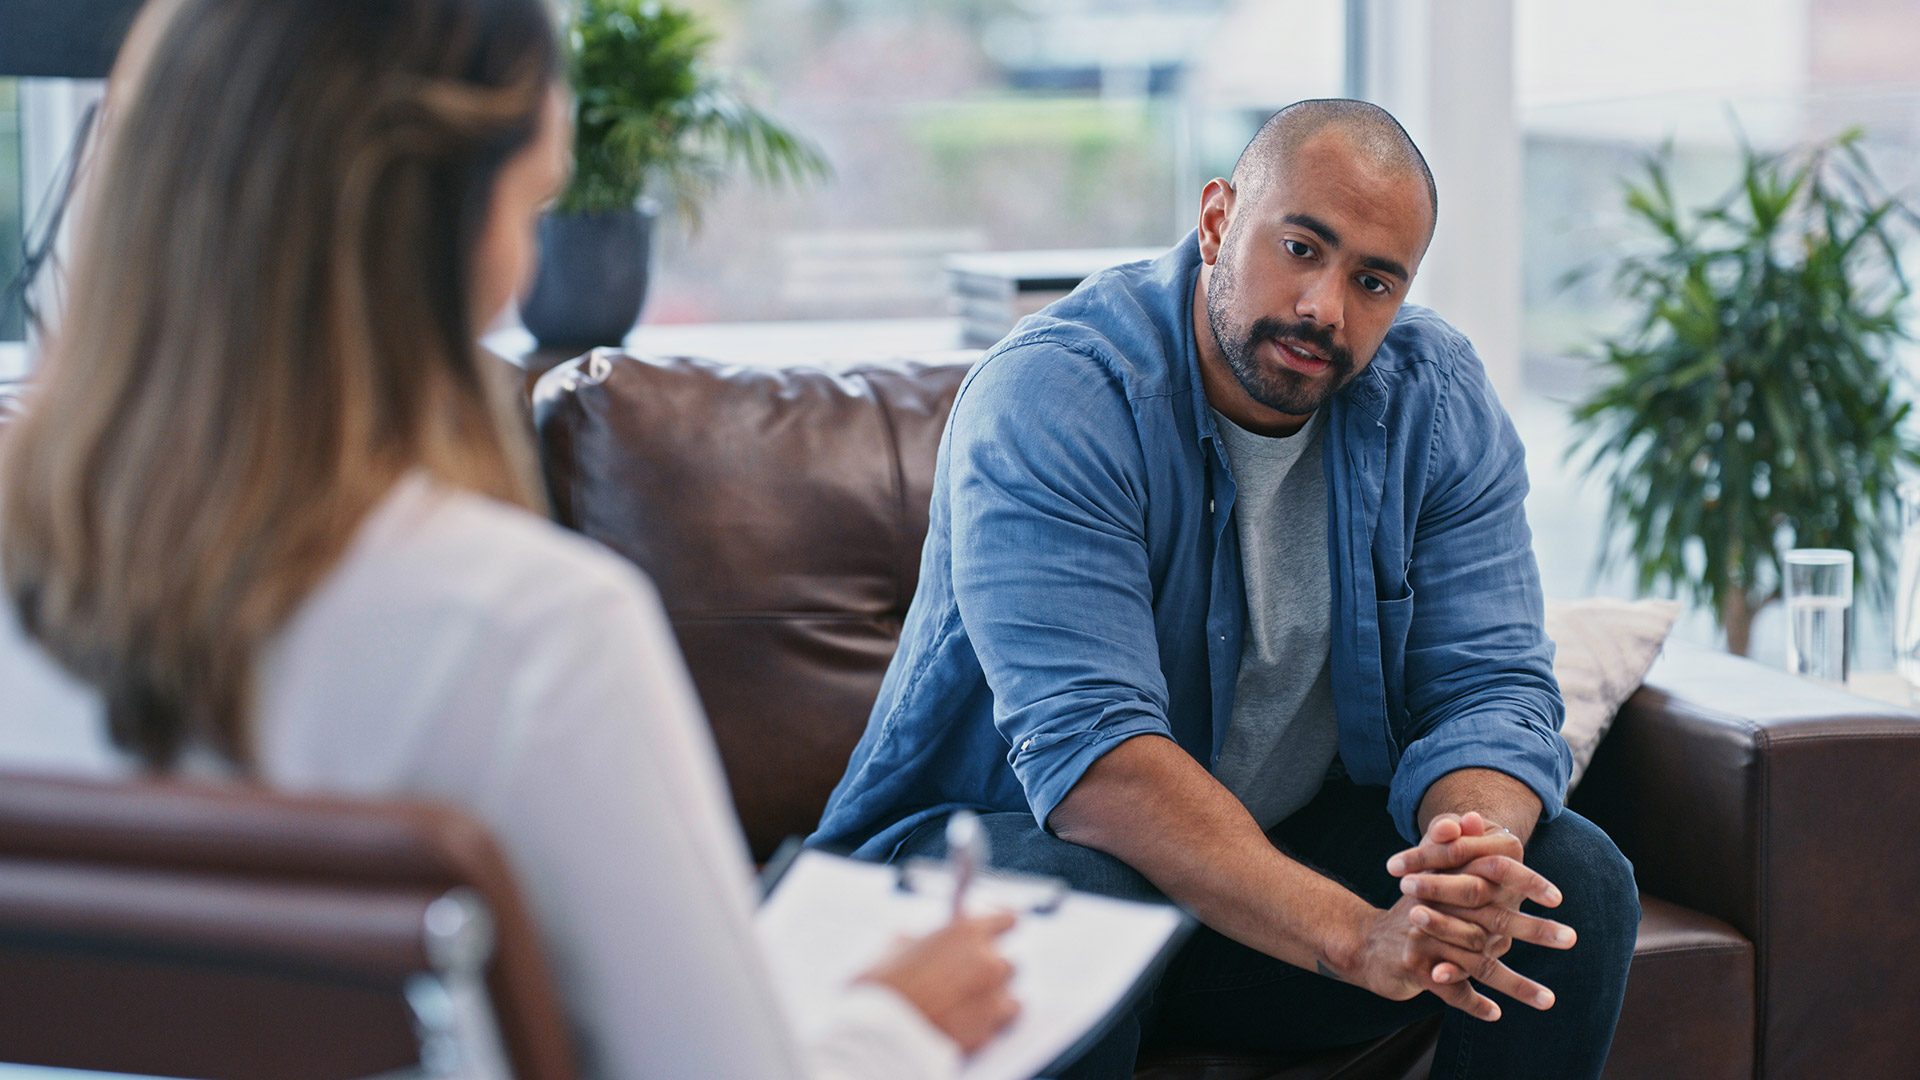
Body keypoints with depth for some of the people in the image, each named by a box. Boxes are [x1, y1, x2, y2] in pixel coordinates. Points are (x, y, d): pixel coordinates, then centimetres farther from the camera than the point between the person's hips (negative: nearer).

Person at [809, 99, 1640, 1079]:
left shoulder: (1439, 401, -5)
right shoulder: (1049, 398, -23)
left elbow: (1491, 687, -10)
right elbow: (1089, 752, -34)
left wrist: (1476, 856, -35)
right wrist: (1357, 935, -44)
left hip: (1296, 846, 5)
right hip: (1001, 841, -5)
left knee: (1577, 879, -15)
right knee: (1069, 901, -38)